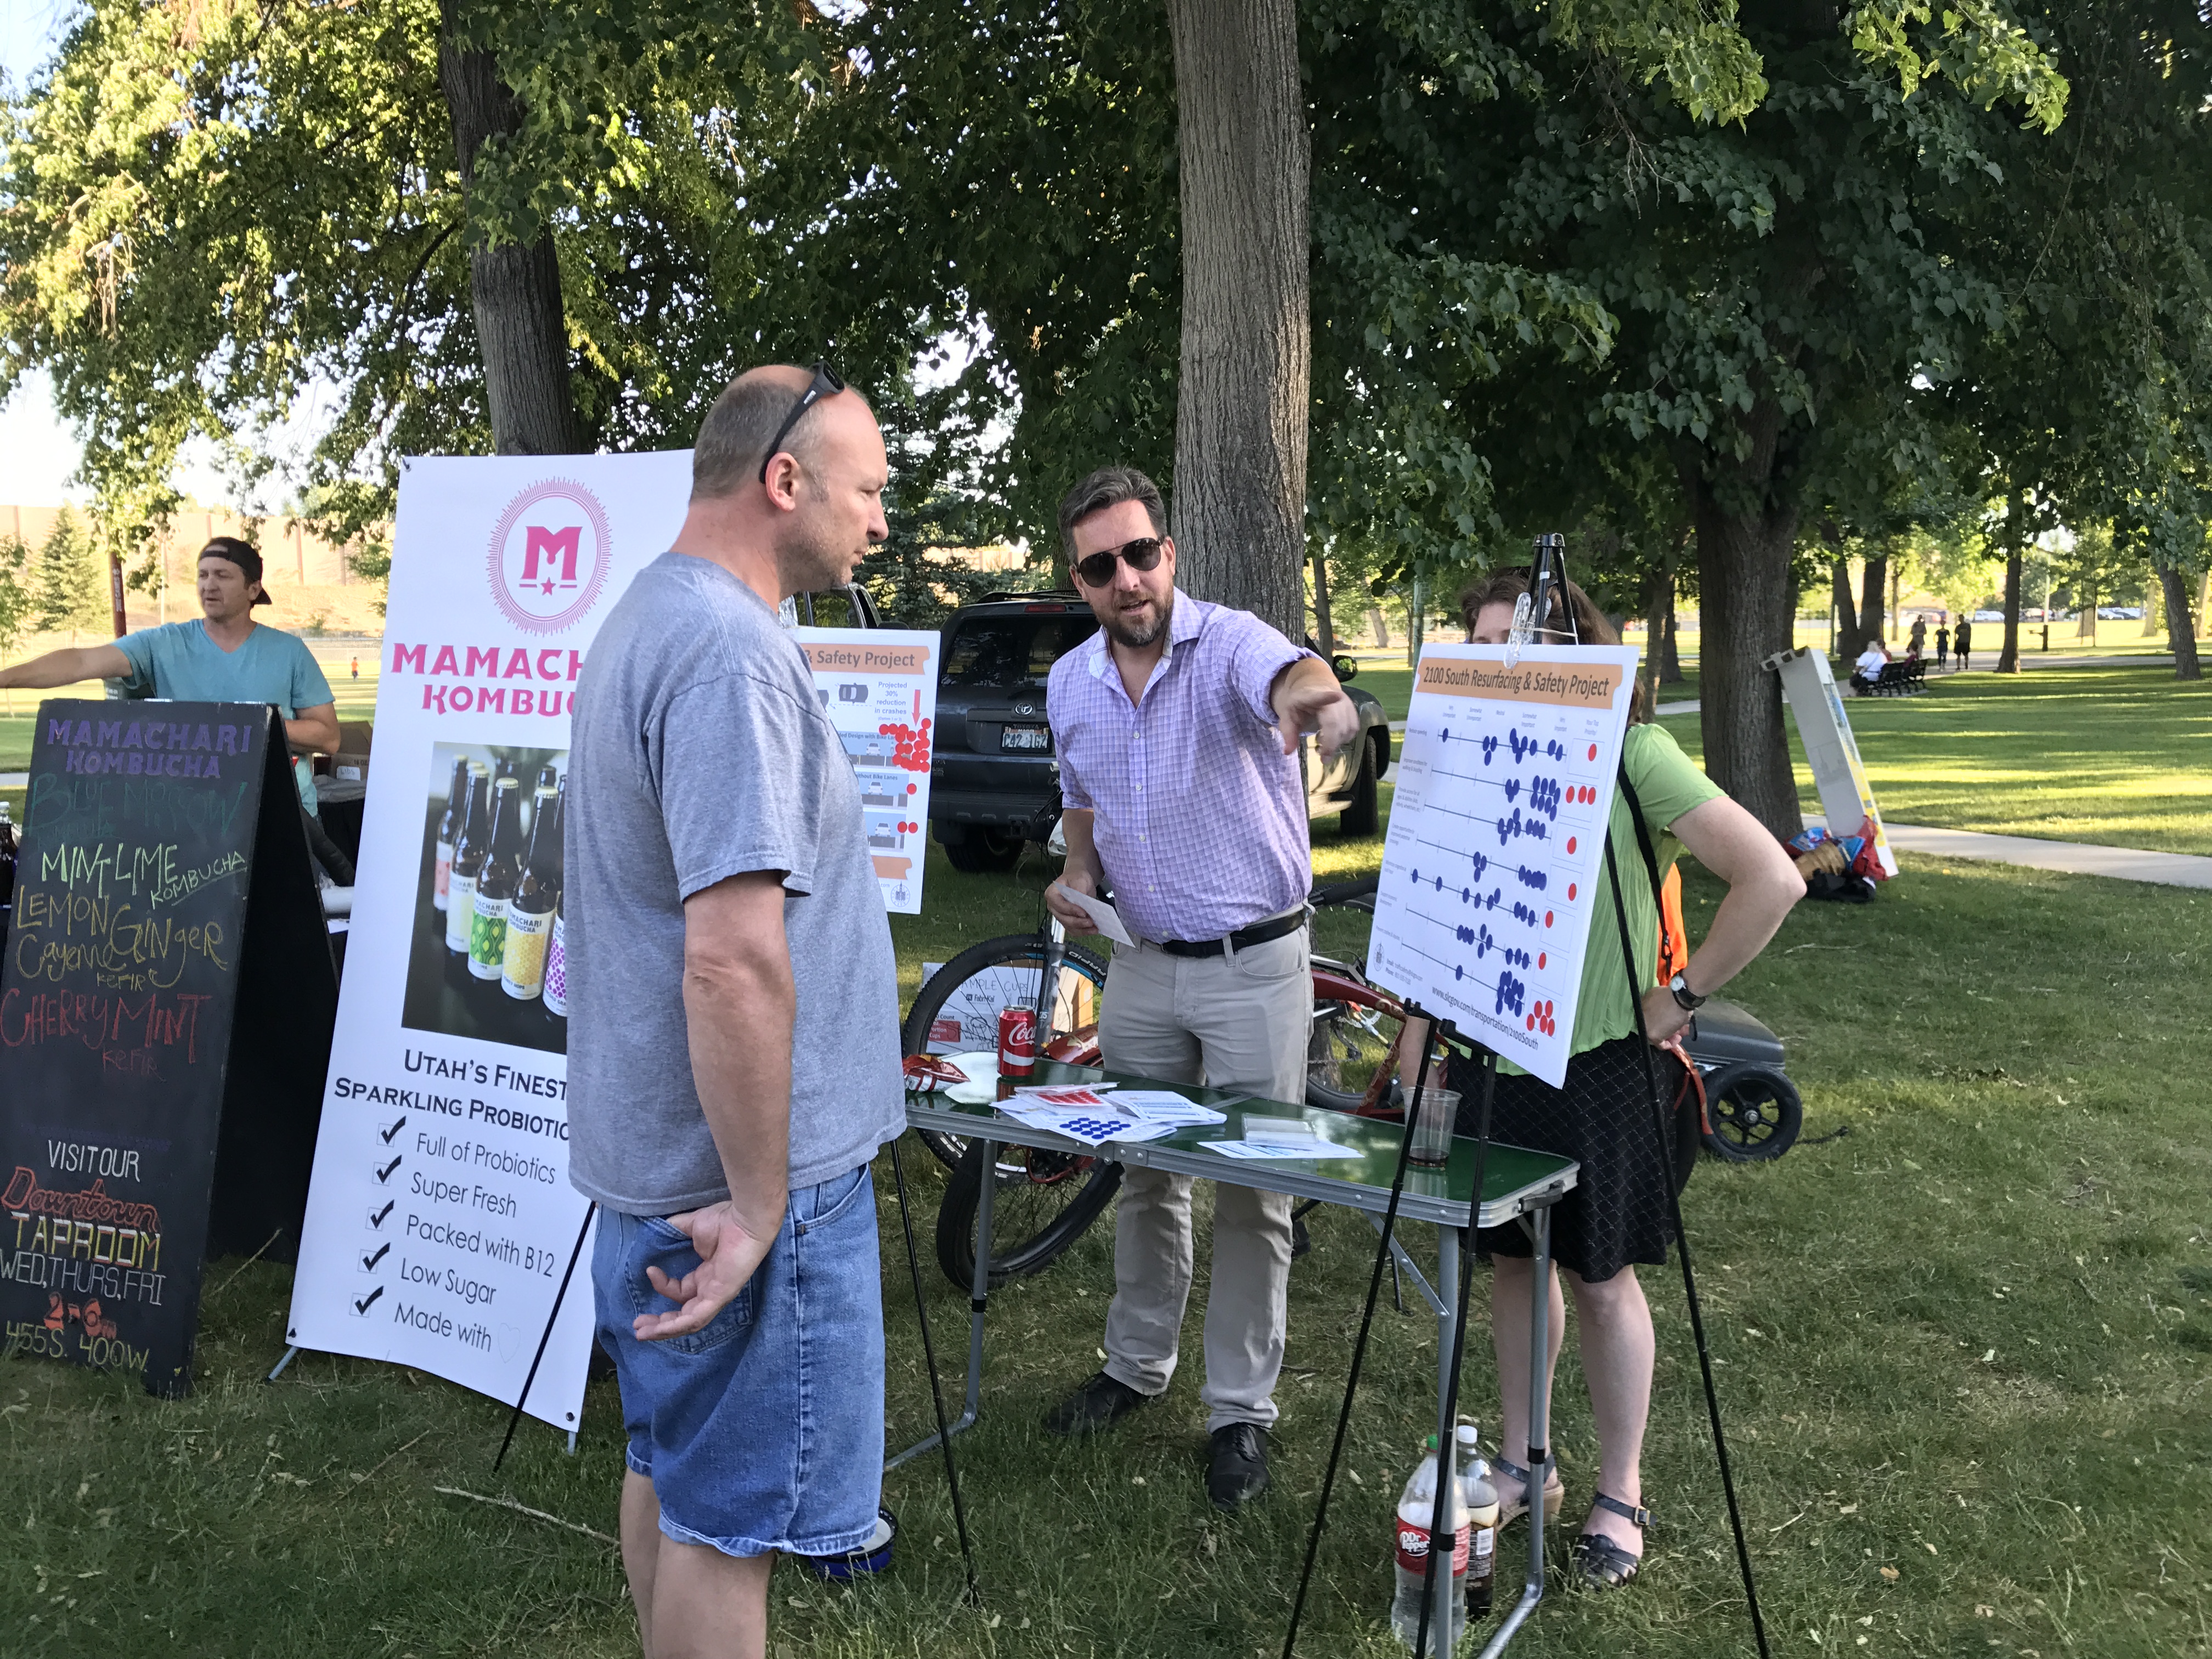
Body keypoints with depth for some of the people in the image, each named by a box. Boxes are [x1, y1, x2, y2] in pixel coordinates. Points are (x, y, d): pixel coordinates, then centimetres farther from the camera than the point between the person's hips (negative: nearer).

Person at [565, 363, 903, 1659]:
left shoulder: (648, 617, 12)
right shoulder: (734, 652, -21)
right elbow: (735, 960, -29)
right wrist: (757, 1207, -21)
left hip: (654, 1154, 10)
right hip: (745, 1171, -10)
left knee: (672, 1475, 22)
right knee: (730, 1522, 4)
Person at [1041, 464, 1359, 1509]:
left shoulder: (1230, 644, -16)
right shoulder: (1070, 684, 3)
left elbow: (1297, 681, -41)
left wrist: (1318, 701, -65)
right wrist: (1077, 879, -2)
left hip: (1254, 967, -5)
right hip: (1143, 964, 5)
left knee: (1253, 1197, 4)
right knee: (1145, 1179, 18)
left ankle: (1241, 1412, 18)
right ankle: (1137, 1367, 36)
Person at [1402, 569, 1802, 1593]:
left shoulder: (1630, 752, -12)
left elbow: (1773, 879, -15)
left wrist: (1682, 995, -12)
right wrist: (1418, 1040, 11)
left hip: (1598, 1060, -5)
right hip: (1490, 1055, 5)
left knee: (1600, 1277, 5)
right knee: (1511, 1260, 14)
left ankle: (1619, 1497, 22)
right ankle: (1521, 1467, 31)